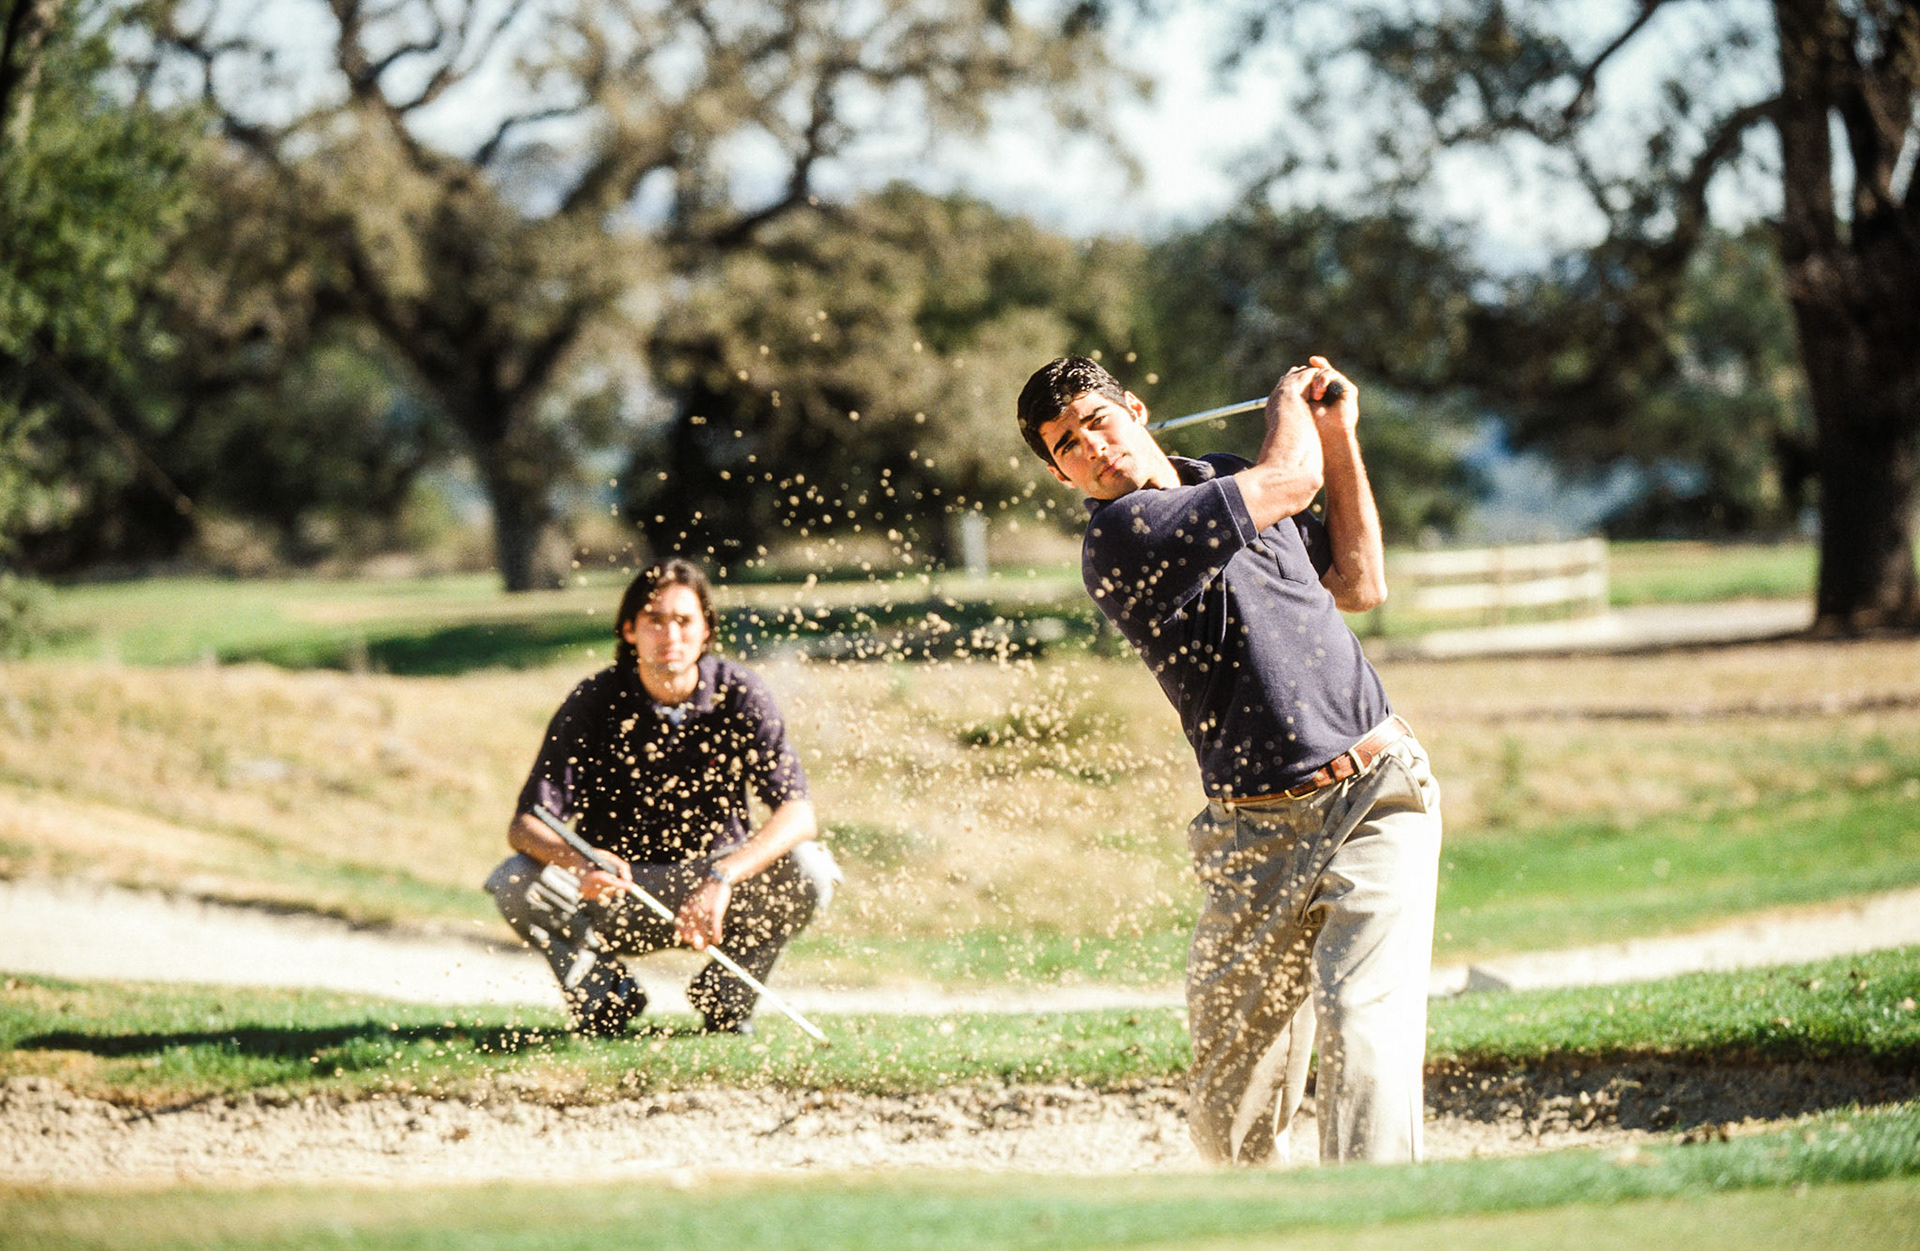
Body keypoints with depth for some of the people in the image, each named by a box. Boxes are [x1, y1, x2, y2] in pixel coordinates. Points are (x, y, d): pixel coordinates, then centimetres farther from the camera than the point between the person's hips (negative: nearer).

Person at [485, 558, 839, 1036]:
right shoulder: (595, 702, -14)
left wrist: (721, 879, -41)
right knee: (515, 882, -28)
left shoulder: (740, 694, -13)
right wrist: (580, 864, -45)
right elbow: (525, 826, -21)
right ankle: (606, 991, 1)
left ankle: (726, 995, 0)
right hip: (617, 891, 0)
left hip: (711, 884, 0)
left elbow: (798, 813, -24)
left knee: (808, 868, -28)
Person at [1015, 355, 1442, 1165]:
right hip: (1260, 837, -3)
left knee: (1363, 1032, -18)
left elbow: (1360, 586, 23)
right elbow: (1292, 478, -12)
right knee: (1227, 1121, 2)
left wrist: (1338, 435, 21)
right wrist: (1288, 402, 11)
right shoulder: (1119, 538, -11)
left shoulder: (1230, 482, 15)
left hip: (1377, 799, 3)